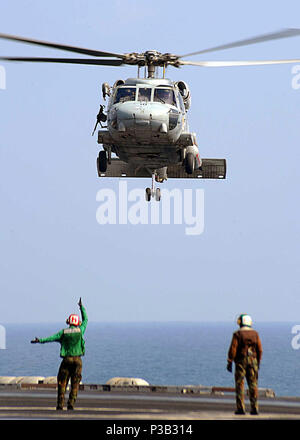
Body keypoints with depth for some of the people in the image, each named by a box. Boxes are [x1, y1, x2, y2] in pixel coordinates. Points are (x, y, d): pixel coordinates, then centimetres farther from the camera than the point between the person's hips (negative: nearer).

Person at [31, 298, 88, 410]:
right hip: (77, 359, 0)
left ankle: (60, 405, -2)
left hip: (66, 359, 0)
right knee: (75, 384, 4)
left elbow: (52, 337, -11)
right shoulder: (80, 330, 3)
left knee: (62, 383, 6)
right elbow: (85, 320, 19)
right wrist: (81, 307, 30)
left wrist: (40, 340, -13)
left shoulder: (63, 332, 2)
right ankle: (71, 404, -5)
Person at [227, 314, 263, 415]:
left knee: (240, 385, 1)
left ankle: (241, 408, -4)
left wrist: (229, 362, -6)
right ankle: (254, 408, 3)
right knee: (253, 385, 6)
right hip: (252, 361, 3)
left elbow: (233, 349, -10)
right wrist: (258, 362, 14)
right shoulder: (255, 334, 4)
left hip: (241, 361, -3)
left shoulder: (237, 334, -6)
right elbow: (259, 350, 5)